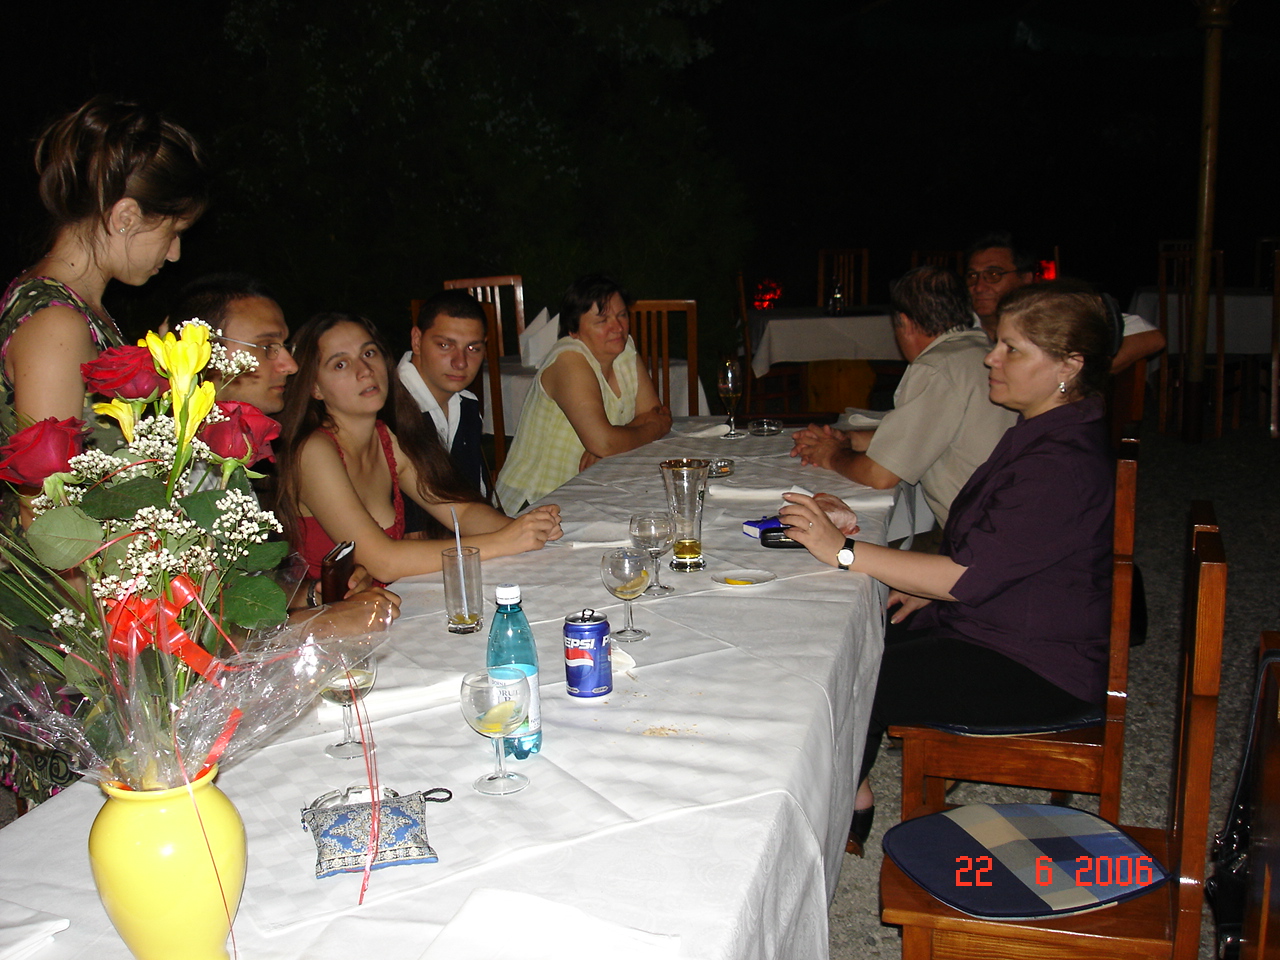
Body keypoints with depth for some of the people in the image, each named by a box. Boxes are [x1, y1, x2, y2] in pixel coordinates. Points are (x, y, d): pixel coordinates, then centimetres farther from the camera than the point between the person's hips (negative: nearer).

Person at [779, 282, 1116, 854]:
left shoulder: (1063, 463, -26)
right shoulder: (1040, 432, 8)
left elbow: (970, 576, -28)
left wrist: (843, 550, -26)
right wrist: (930, 588, 5)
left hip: (1035, 668, -10)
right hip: (992, 623, 10)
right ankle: (850, 793, 13)